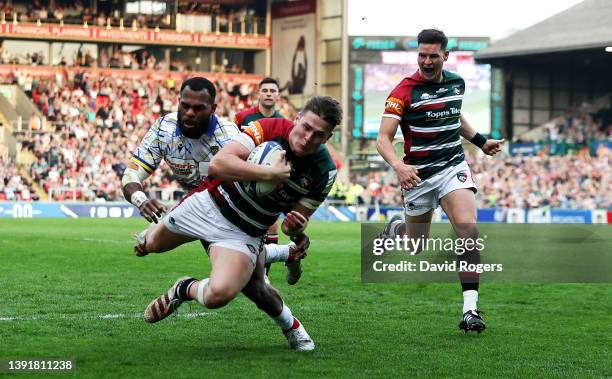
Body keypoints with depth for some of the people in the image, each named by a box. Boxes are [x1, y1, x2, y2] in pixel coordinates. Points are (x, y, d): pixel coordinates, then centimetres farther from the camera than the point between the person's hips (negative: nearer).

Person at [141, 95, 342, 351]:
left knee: (218, 295, -24)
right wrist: (269, 173, -37)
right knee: (154, 245, 24)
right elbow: (218, 164, -33)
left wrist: (296, 229, -28)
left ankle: (184, 290, 13)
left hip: (244, 232, 0)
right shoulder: (270, 128, -22)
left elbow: (297, 220, -4)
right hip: (210, 204, 0)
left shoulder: (324, 171, -15)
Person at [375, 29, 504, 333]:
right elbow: (383, 139, -19)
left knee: (468, 230, -20)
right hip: (417, 175, -3)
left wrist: (481, 141, 23)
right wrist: (398, 166, -36)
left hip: (453, 167, 3)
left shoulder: (456, 83, 4)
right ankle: (395, 229, 50)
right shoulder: (404, 92, -14)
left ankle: (470, 308, -20)